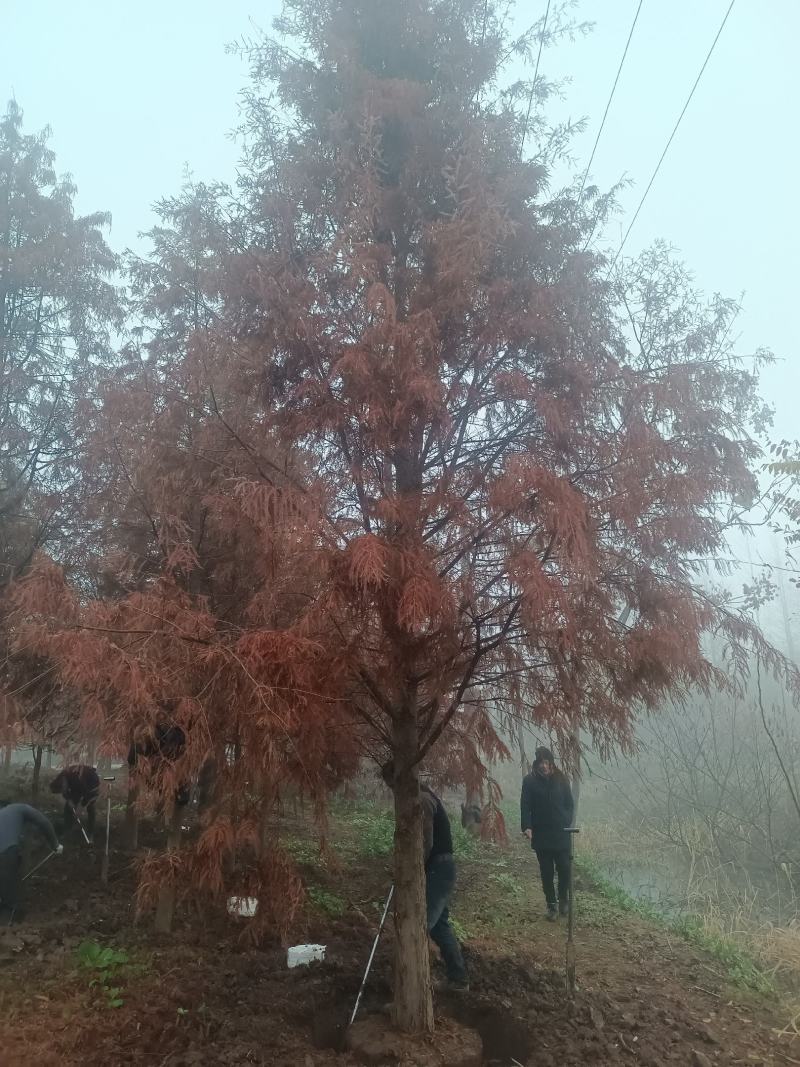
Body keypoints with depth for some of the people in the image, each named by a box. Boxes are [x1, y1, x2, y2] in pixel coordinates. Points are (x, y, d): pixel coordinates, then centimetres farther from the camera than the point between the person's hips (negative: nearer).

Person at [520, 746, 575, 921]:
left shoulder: (560, 779, 0)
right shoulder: (529, 781, -4)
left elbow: (569, 804, 6)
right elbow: (525, 806, -6)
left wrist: (568, 823, -6)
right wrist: (527, 827, -18)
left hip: (561, 833, 1)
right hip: (540, 834, 0)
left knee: (564, 868, 0)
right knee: (546, 872, 7)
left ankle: (563, 899, 26)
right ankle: (551, 905, 21)